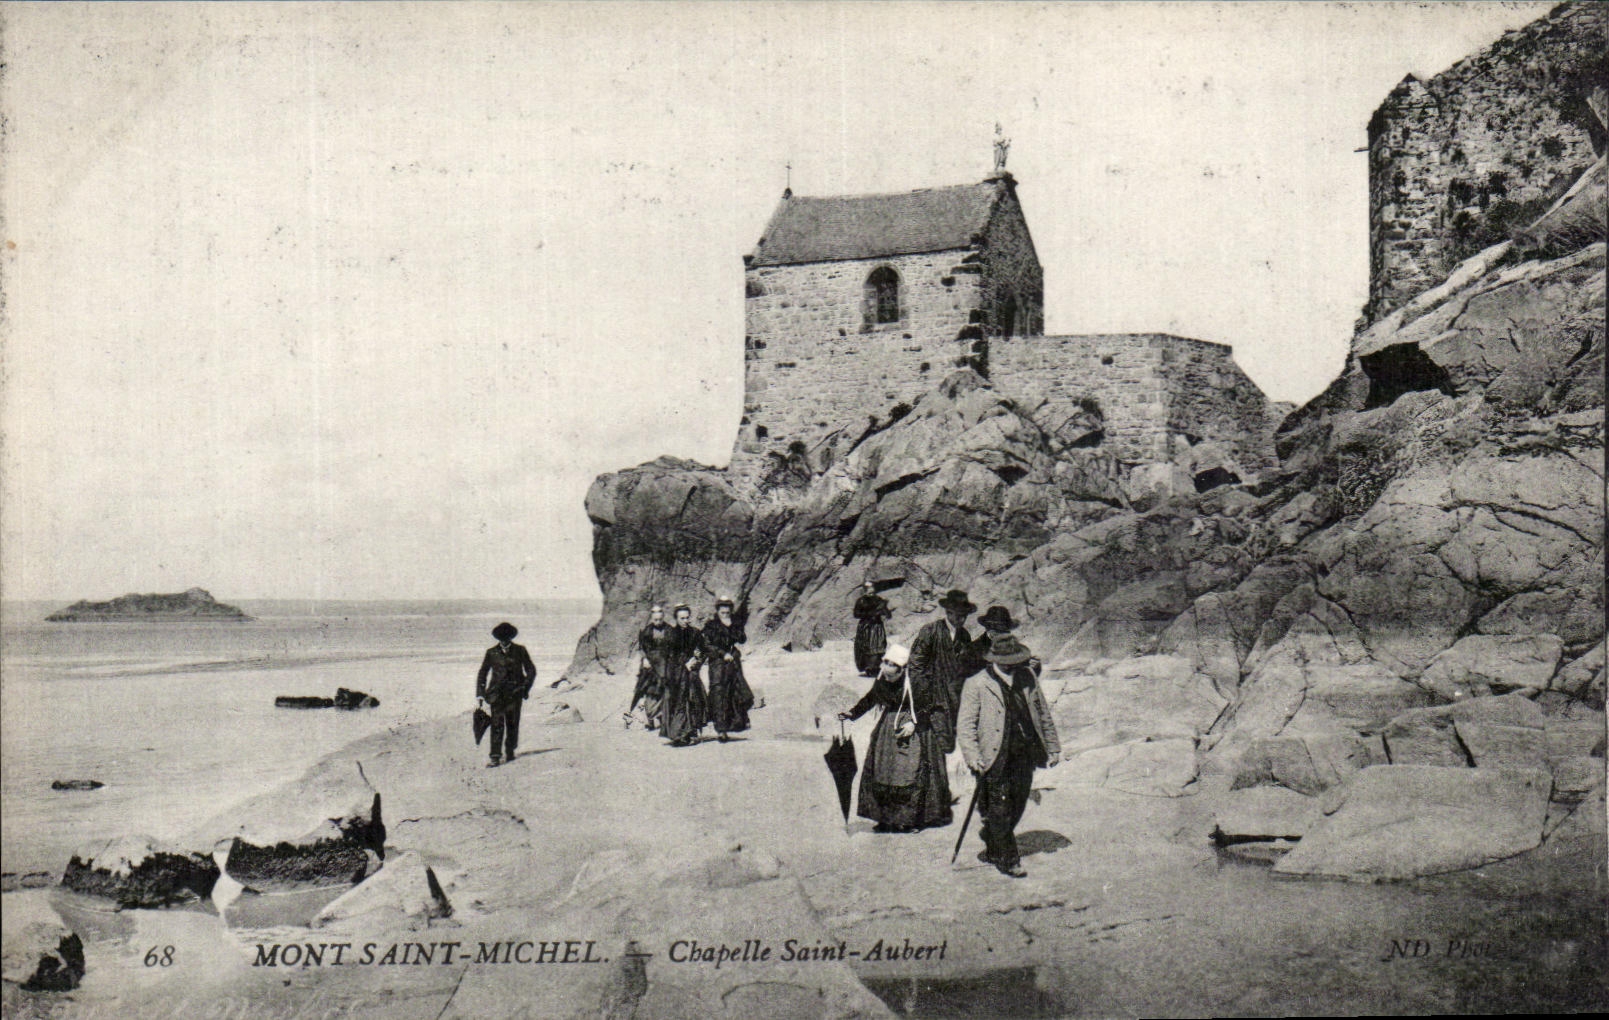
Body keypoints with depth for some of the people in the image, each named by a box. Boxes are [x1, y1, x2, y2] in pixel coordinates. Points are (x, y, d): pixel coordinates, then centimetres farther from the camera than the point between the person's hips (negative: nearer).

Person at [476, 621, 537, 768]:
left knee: (513, 724, 5)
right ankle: (495, 757, -12)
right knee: (497, 725, -9)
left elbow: (531, 670, 11)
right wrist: (480, 694, 6)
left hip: (514, 694, 1)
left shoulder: (520, 651, 5)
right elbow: (482, 674, 12)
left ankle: (510, 752, 23)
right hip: (497, 693, 0)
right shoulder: (492, 653, 6)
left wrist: (525, 688, 2)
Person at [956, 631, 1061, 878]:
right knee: (999, 809, -4)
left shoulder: (1028, 677, 7)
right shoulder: (976, 685, -6)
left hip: (1024, 755, 5)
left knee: (1016, 807, 11)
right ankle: (1009, 859, 8)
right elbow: (965, 725, -8)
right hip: (995, 758, -4)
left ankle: (993, 850, 29)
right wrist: (973, 756, -19)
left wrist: (1052, 747, 16)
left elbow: (1043, 714, 16)